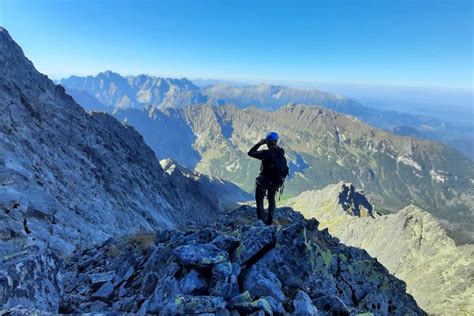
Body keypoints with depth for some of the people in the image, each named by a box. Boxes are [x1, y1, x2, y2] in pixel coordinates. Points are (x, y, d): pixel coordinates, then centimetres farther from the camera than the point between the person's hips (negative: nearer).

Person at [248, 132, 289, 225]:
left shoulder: (267, 153, -27)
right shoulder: (281, 152, -7)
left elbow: (250, 153, -19)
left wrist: (259, 143, -14)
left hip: (263, 181, -5)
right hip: (276, 182, 5)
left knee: (259, 199, 21)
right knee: (271, 199, 28)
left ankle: (261, 219, 19)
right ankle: (269, 220, 28)